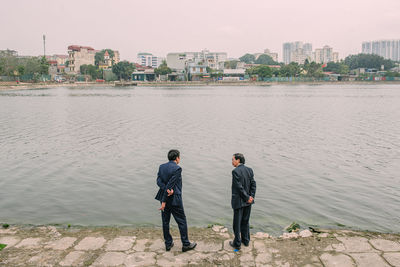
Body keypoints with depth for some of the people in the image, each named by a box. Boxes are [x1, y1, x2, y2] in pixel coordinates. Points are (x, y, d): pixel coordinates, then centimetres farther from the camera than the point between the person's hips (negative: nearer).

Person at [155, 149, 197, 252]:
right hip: (174, 199, -7)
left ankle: (168, 243, 26)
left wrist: (167, 189, -19)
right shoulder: (177, 169, -17)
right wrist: (164, 202, -17)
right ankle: (186, 244, 17)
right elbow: (170, 184, -20)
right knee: (182, 221, 7)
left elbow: (159, 181, -7)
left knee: (165, 221, 14)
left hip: (164, 197, 7)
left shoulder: (162, 167, 4)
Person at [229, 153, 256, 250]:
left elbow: (239, 187, -21)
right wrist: (251, 197, -6)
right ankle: (246, 240, 32)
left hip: (238, 201, -7)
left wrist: (247, 198, -13)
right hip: (248, 201, 7)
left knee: (237, 223, 8)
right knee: (245, 221, 21)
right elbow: (253, 184, -1)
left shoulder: (235, 171, -19)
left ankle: (237, 243, 19)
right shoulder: (249, 170, 2)